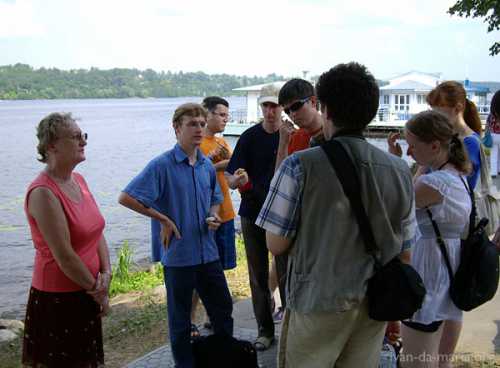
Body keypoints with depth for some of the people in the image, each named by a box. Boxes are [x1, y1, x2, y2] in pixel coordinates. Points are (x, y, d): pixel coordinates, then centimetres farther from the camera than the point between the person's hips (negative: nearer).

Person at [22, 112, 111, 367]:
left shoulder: (78, 180, 5)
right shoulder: (43, 193, -22)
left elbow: (97, 232, 7)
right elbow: (64, 256, -22)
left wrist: (106, 274, -7)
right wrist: (98, 291, -11)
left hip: (86, 295, 8)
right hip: (57, 298, -8)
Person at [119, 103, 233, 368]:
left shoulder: (207, 166, 5)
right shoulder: (162, 165, -13)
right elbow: (126, 197, -16)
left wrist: (213, 217, -3)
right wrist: (163, 220, -13)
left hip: (208, 253, 6)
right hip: (178, 255, -6)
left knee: (223, 308, 15)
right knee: (180, 318, 10)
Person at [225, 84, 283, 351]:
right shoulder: (250, 137, -3)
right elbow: (230, 177, -7)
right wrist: (237, 180, -28)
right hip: (253, 214, 1)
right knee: (258, 275, 8)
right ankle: (265, 330, 21)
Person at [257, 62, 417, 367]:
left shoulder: (300, 166, -15)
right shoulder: (400, 171, -2)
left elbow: (276, 245, -11)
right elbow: (405, 253, 5)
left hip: (318, 306, -4)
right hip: (375, 309, 4)